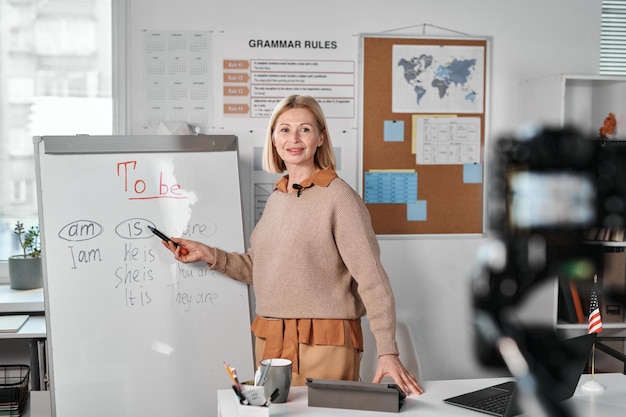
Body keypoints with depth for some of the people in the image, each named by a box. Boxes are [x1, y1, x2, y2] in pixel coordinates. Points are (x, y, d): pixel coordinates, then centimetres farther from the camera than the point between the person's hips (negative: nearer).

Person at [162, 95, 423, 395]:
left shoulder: (339, 196, -11)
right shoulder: (276, 198, 9)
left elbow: (372, 280, -15)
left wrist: (387, 353, -21)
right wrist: (209, 255, 5)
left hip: (323, 345, -6)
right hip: (268, 340, 7)